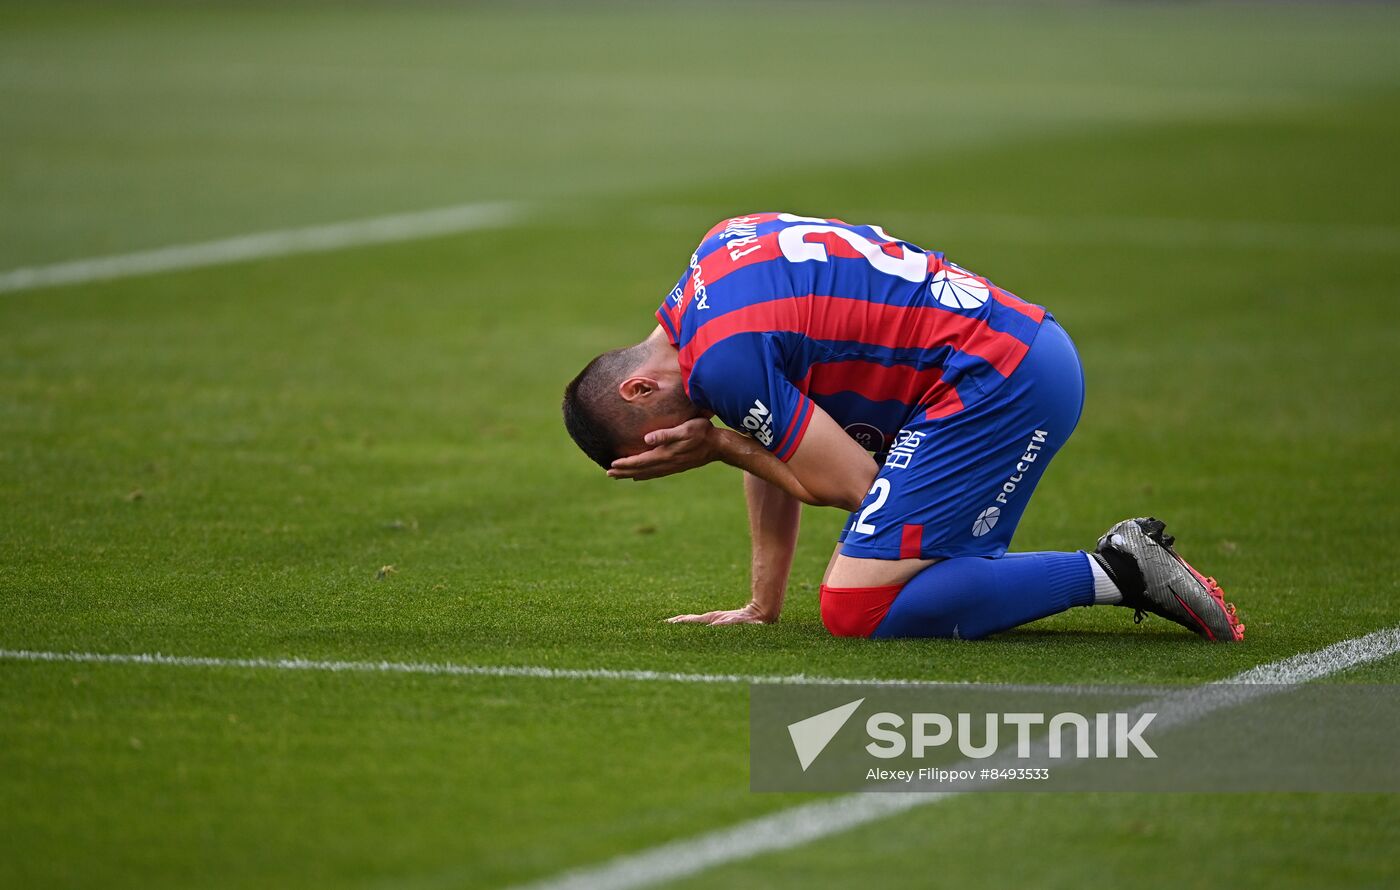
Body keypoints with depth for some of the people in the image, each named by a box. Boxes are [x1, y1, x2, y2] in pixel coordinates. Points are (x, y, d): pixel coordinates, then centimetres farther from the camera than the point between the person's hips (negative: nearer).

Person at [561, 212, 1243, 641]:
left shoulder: (722, 354, -15)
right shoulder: (722, 250, 16)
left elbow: (851, 481, -10)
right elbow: (779, 444, 24)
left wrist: (717, 445, 0)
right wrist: (763, 605, 23)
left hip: (995, 384, -10)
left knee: (856, 610, -12)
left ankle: (1111, 573, -11)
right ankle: (1124, 565, 8)